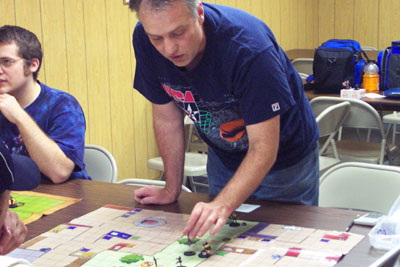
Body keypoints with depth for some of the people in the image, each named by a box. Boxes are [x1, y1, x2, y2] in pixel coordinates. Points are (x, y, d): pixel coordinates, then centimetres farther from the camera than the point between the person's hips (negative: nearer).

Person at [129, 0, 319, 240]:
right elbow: (167, 118, -7)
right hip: (224, 157, 4)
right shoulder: (144, 40, -21)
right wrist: (172, 190, -1)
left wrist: (224, 205, -50)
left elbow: (264, 149, -35)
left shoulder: (248, 47, -36)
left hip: (283, 157, -4)